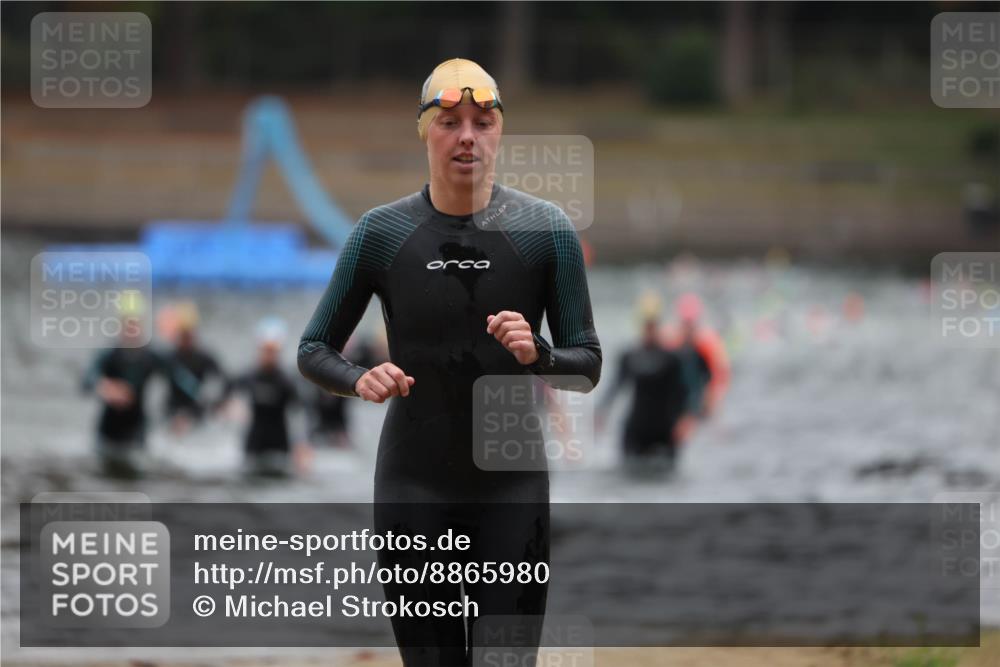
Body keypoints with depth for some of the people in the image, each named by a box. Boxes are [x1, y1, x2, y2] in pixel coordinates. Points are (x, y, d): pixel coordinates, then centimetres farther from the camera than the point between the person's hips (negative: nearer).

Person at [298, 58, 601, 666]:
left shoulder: (545, 229, -1)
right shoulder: (383, 231, 1)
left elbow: (588, 366, 2)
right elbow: (314, 350, 7)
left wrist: (538, 355, -19)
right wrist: (359, 381, -14)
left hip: (512, 485, -1)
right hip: (414, 488, 1)